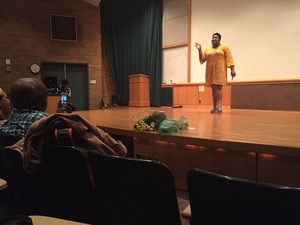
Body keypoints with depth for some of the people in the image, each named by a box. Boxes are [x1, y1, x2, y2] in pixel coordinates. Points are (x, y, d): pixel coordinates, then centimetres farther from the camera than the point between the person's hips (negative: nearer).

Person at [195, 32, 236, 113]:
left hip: (220, 71, -4)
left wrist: (232, 69, -12)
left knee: (218, 87, -13)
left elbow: (229, 58, -3)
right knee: (213, 88, 4)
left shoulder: (224, 47, 6)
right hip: (211, 72, 4)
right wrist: (199, 50, -1)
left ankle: (219, 106, -18)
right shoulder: (207, 50, 17)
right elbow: (202, 59, 10)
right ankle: (214, 107, 7)